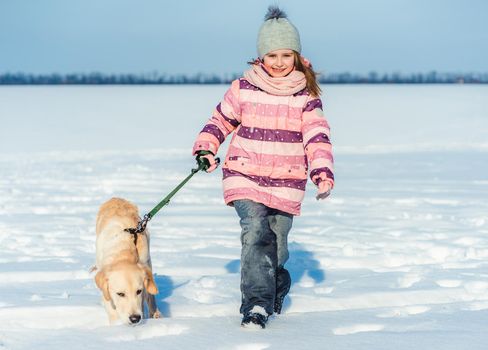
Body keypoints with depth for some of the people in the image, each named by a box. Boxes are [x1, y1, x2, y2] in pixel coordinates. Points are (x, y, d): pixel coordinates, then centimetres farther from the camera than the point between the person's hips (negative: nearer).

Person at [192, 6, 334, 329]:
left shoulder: (306, 96, 1)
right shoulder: (243, 89, 2)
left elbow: (317, 137, -6)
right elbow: (220, 121, 14)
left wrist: (323, 171, -21)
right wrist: (205, 148, -1)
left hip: (286, 184, 1)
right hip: (245, 178, -1)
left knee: (277, 247, 7)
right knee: (256, 233, -22)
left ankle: (275, 291, 38)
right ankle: (256, 303, -22)